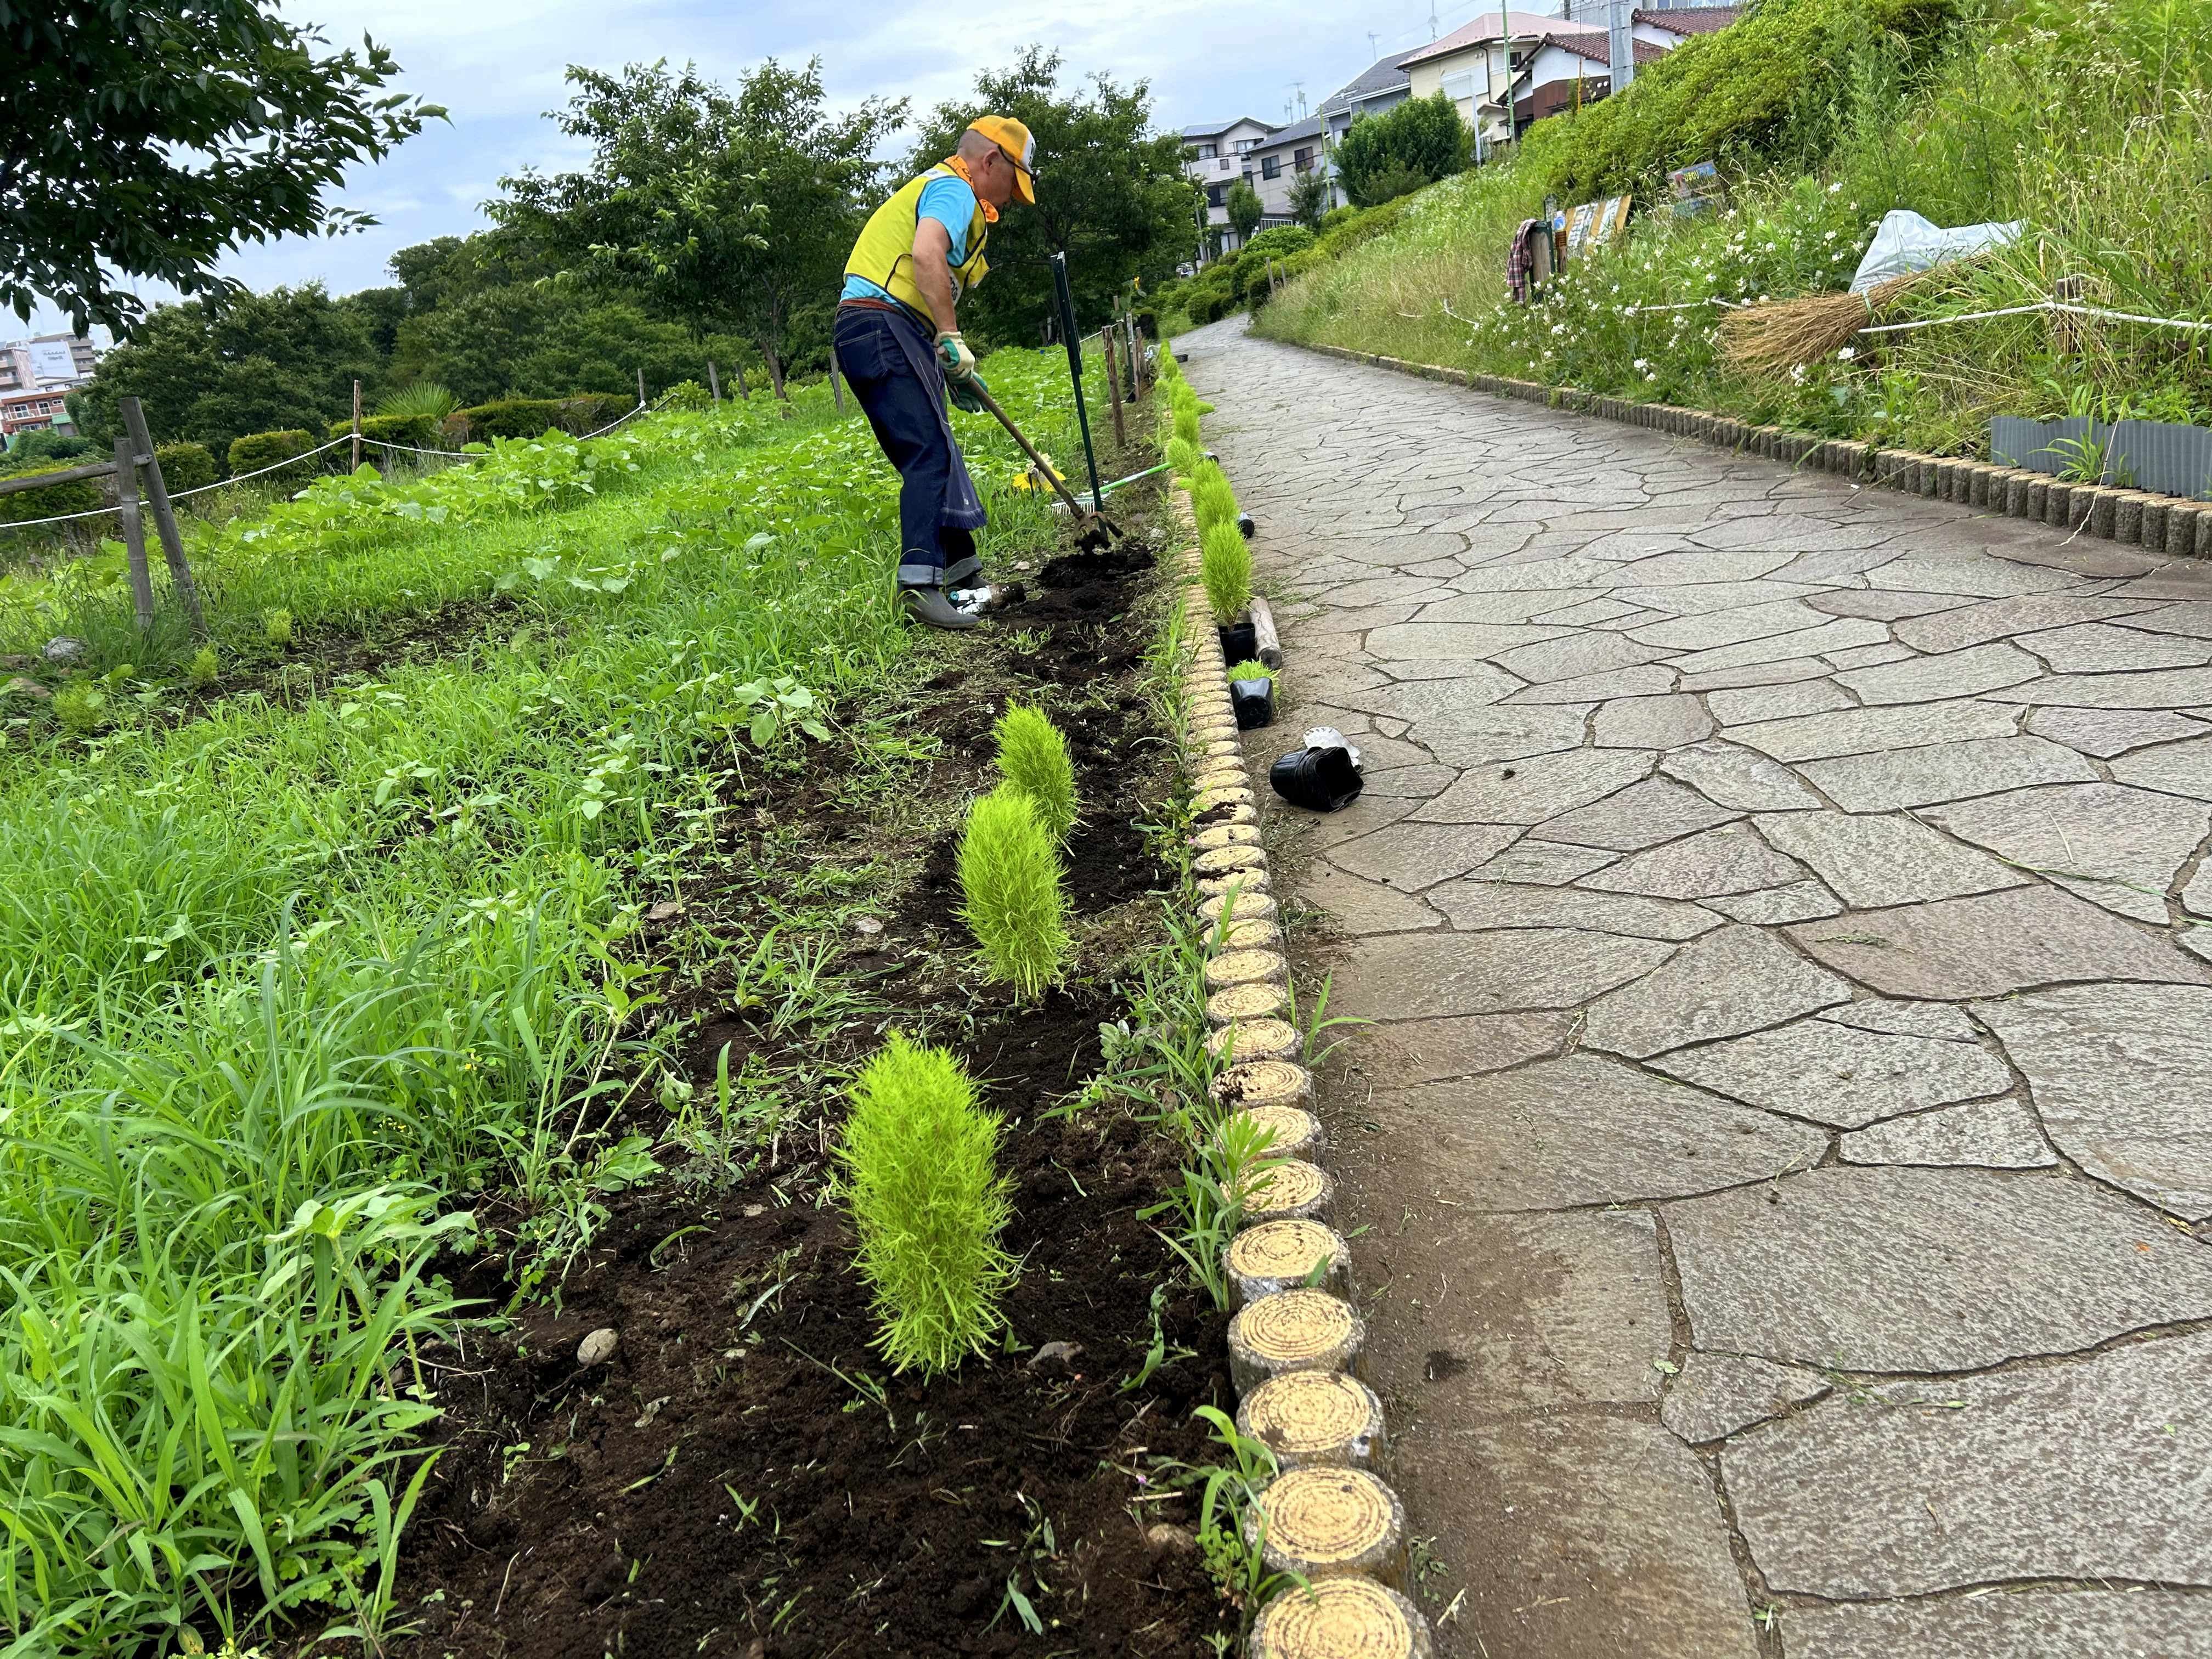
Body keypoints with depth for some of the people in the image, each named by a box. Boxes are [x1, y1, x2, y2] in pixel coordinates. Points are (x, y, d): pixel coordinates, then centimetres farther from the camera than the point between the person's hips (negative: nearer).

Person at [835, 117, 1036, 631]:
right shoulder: (953, 189, -3)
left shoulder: (937, 188, 31)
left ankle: (963, 578, 18)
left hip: (882, 334, 10)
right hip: (884, 325, -10)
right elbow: (925, 255, -24)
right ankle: (920, 583, -22)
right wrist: (952, 339, -23)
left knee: (937, 455, 12)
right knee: (931, 454, -17)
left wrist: (954, 372, 23)